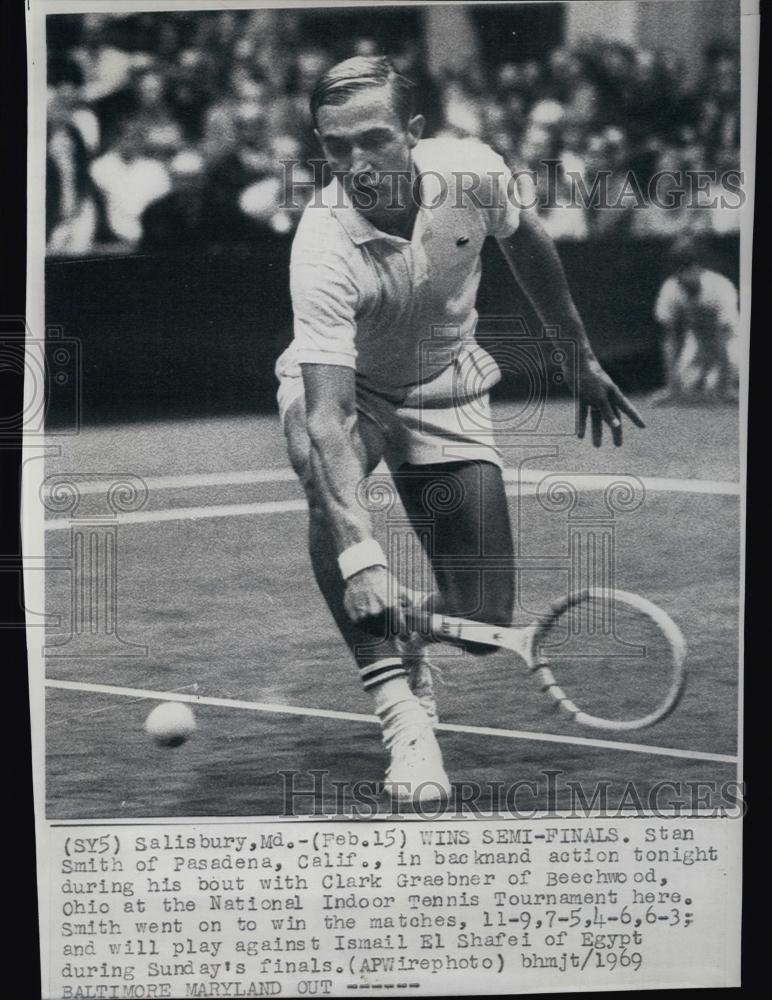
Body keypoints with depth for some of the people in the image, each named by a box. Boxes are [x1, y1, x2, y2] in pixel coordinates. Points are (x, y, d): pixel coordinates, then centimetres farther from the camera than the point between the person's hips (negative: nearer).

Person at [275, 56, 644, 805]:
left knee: (486, 618, -7)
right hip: (340, 385, -3)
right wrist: (360, 554, -55)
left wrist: (582, 357, 11)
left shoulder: (473, 173, -23)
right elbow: (327, 416, -42)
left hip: (444, 392, 3)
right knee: (324, 477, -39)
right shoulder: (323, 251, -35)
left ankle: (407, 627, 32)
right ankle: (401, 711, -30)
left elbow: (525, 245, 1)